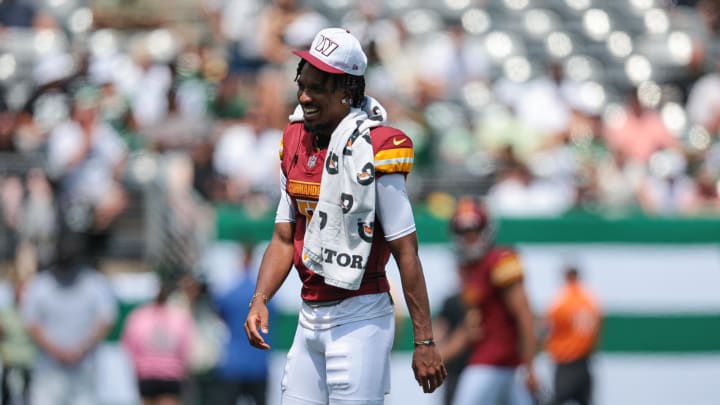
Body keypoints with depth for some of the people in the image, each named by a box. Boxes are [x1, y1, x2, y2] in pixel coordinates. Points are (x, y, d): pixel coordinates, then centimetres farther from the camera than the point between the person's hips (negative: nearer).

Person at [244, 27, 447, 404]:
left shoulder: (374, 149, -13)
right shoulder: (295, 142, 8)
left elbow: (405, 251, -14)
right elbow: (284, 239, 12)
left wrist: (424, 341, -16)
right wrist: (259, 300, -5)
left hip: (360, 319, -7)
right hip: (310, 317, 7)